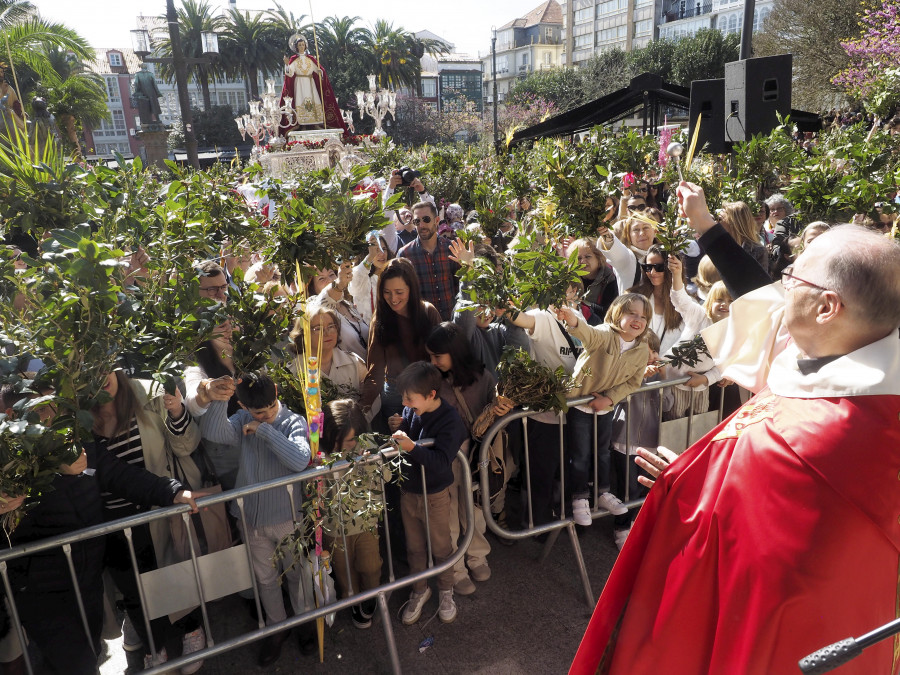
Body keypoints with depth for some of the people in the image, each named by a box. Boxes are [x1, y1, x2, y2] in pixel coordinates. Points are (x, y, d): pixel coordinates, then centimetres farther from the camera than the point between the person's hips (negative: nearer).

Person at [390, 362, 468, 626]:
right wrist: (395, 428, -14)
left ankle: (446, 591, 40)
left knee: (441, 547, 17)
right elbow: (399, 445, 7)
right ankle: (419, 590, 43)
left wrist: (412, 447, -45)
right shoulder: (409, 412, -9)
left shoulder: (450, 420, -24)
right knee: (414, 547, 21)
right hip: (408, 491, 5)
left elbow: (441, 461, -33)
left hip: (435, 495, -5)